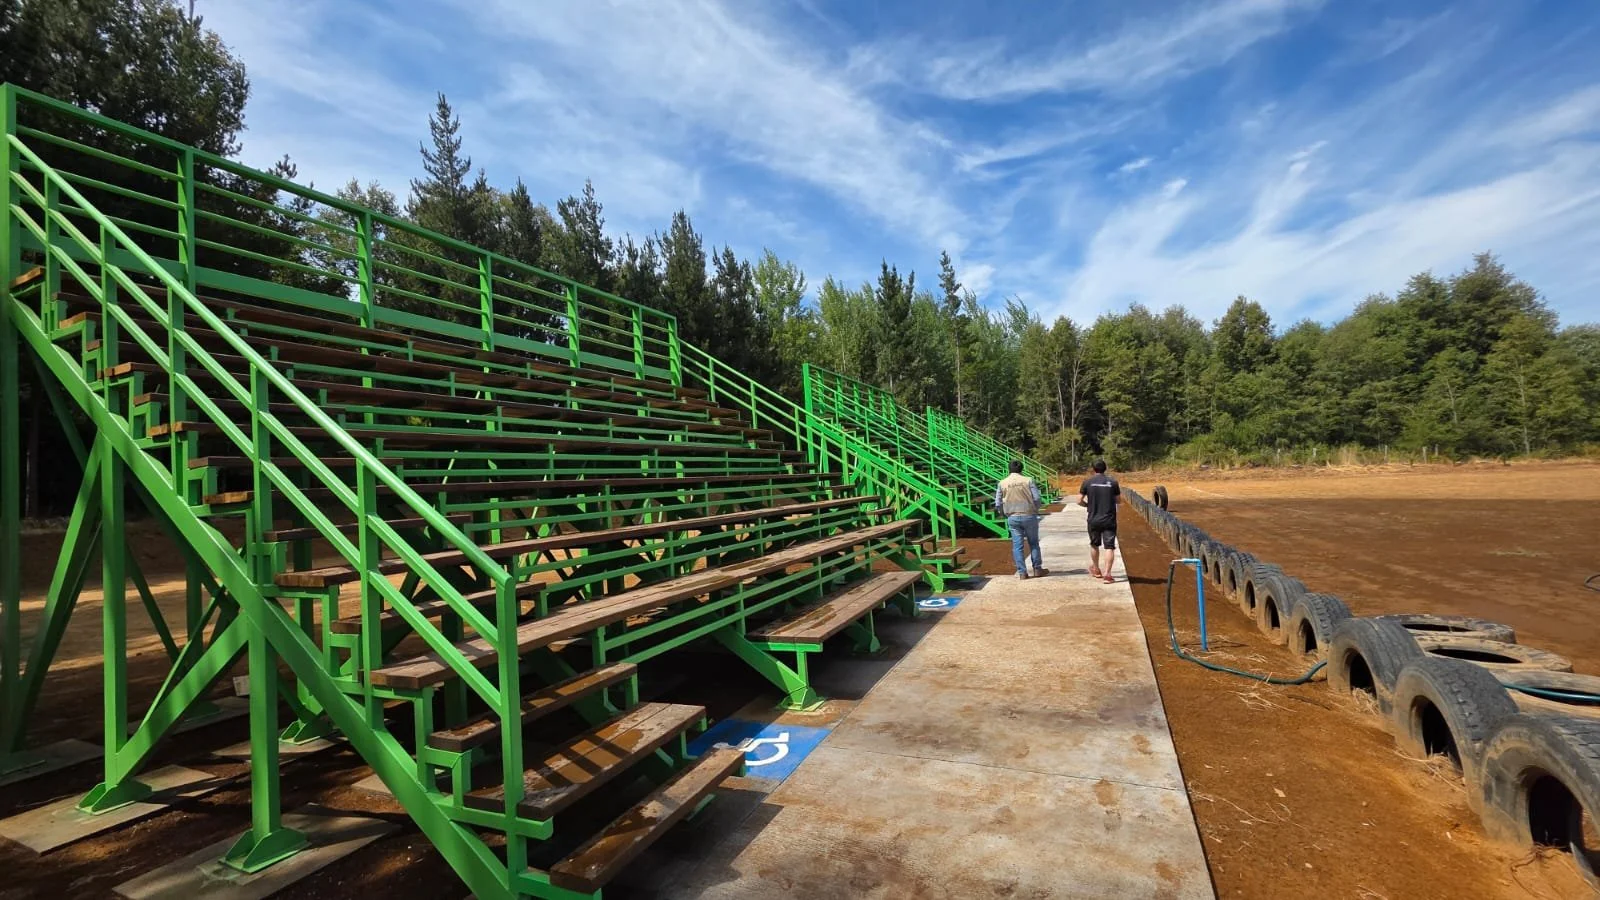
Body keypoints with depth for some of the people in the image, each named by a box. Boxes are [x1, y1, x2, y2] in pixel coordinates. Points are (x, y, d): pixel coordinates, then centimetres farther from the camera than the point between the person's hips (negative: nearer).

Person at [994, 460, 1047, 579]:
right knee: (1034, 543, 14)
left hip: (1012, 518, 1)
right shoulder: (1028, 480, -6)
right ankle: (1037, 569, 20)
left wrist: (1004, 514, 16)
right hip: (1029, 516, -1)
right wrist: (1035, 510, 10)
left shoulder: (1002, 483, -1)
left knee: (1017, 545, 6)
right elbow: (1036, 498, -8)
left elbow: (998, 504, 0)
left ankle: (1022, 572, 8)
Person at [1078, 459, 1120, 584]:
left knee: (1094, 545, 18)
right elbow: (1118, 500, 5)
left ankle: (1096, 570, 33)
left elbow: (1079, 501, -3)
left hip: (1093, 520, 1)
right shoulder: (1113, 481, -2)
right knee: (1109, 547, 0)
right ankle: (1107, 573, -9)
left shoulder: (1087, 482, -3)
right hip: (1109, 520, -1)